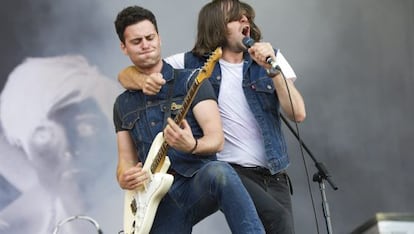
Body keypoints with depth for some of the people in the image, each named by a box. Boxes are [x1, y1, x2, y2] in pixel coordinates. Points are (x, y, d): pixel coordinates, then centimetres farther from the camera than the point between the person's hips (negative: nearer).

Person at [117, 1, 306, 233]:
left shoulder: (270, 58, 5)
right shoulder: (193, 63, -1)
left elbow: (298, 114, -6)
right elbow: (126, 75, 5)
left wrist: (272, 70, -17)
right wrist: (144, 81, -18)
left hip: (272, 172, 4)